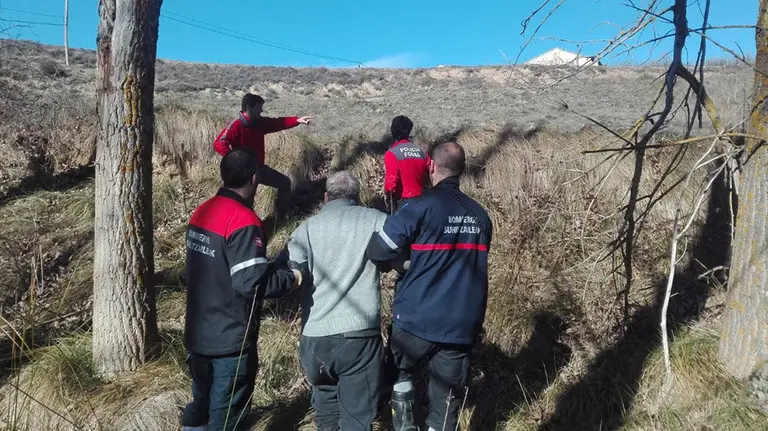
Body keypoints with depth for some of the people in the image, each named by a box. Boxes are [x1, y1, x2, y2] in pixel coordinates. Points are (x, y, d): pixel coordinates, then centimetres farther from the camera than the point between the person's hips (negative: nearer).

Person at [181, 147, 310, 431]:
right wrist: (293, 277, -11)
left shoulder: (201, 212, 4)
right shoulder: (243, 221, -21)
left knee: (201, 402, 24)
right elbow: (251, 283, -26)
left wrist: (271, 266, 15)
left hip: (198, 333, 8)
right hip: (231, 339, -8)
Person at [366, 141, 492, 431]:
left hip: (416, 319, -3)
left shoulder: (422, 206, -11)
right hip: (463, 325, 4)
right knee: (446, 406, 14)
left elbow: (378, 250, -14)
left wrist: (401, 267, 6)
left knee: (400, 371, 27)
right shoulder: (480, 215, 6)